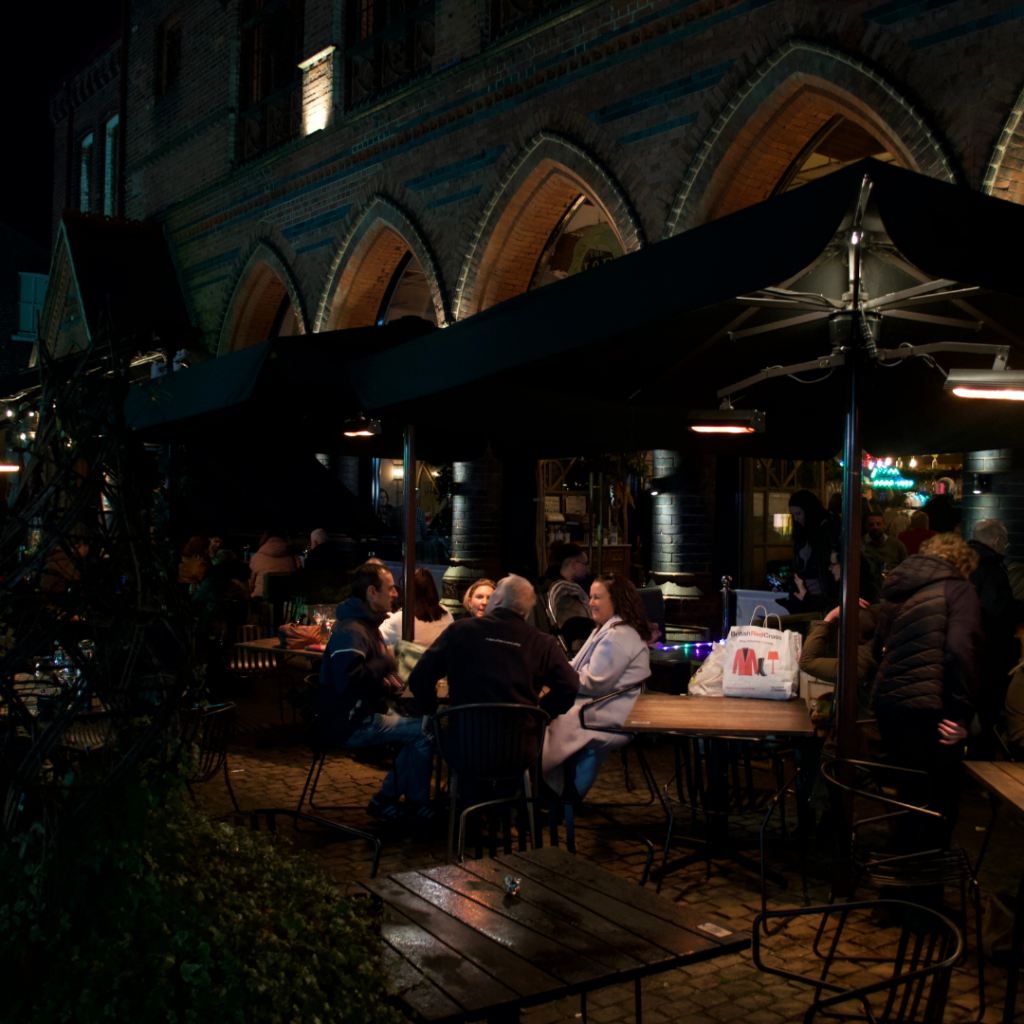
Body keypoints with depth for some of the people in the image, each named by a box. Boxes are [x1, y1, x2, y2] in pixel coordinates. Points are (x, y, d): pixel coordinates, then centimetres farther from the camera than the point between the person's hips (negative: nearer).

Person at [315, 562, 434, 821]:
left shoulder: (368, 624, 15)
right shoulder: (351, 632, -20)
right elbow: (349, 682, -34)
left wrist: (388, 683, 5)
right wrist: (386, 663, -19)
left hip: (366, 712, 11)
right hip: (349, 725, -11)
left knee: (420, 725, 0)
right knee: (424, 731, -16)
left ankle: (385, 799, 8)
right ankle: (416, 804, 2)